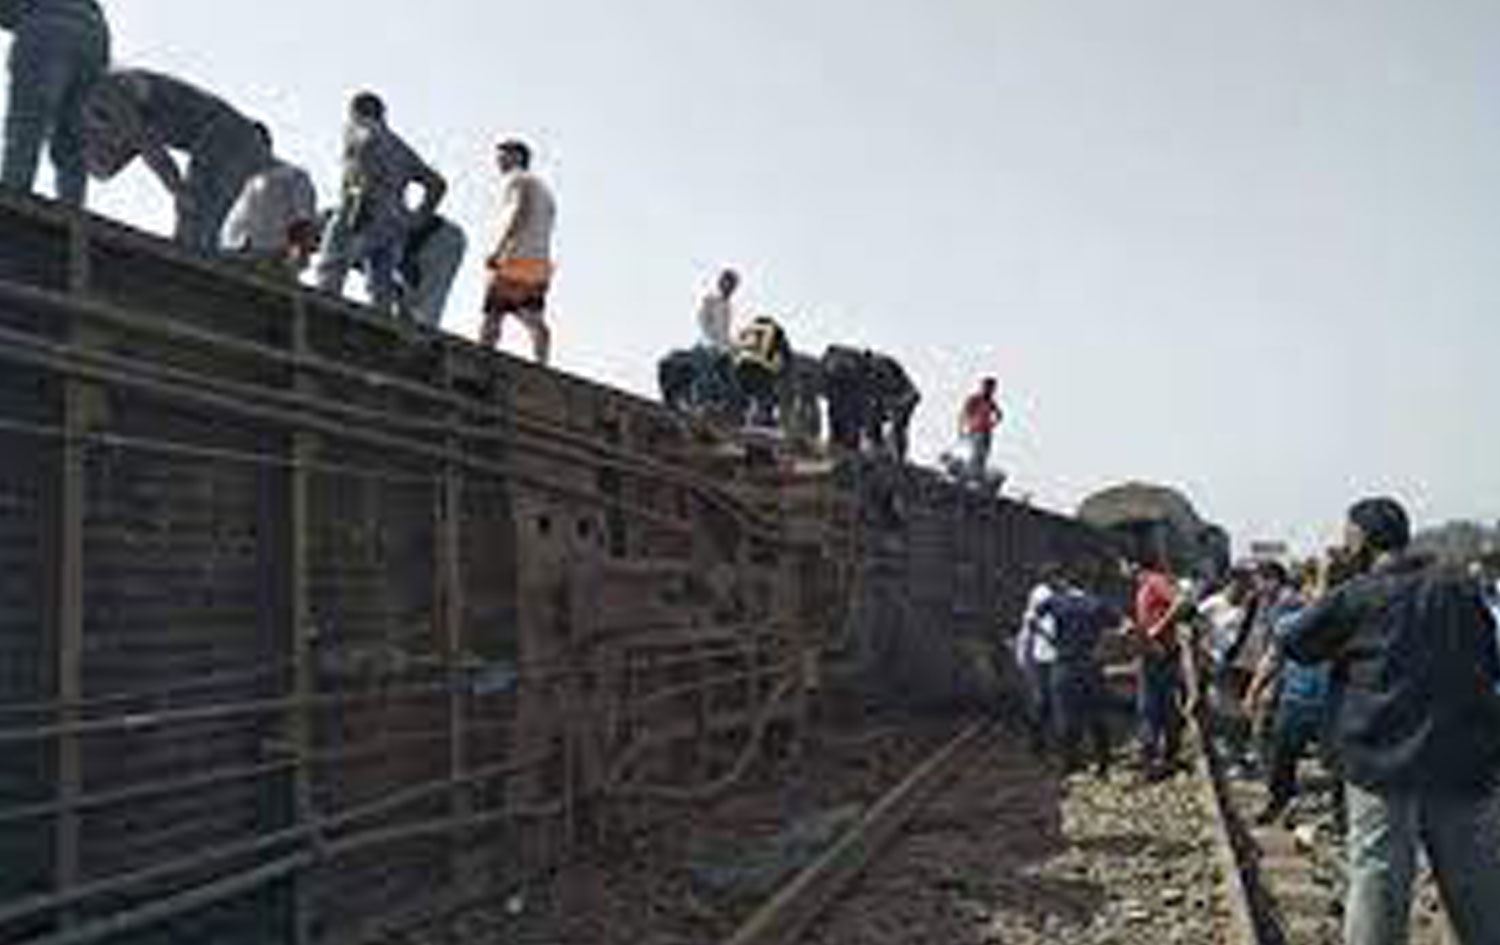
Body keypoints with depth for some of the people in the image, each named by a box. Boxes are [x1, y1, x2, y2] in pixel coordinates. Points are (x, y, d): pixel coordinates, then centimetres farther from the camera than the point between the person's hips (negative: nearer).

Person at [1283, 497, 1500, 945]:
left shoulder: (1353, 597, -7)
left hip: (1384, 762, -4)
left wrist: (1322, 595, 12)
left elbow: (1294, 644, 3)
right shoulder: (1460, 590, 5)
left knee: (1377, 883, 3)